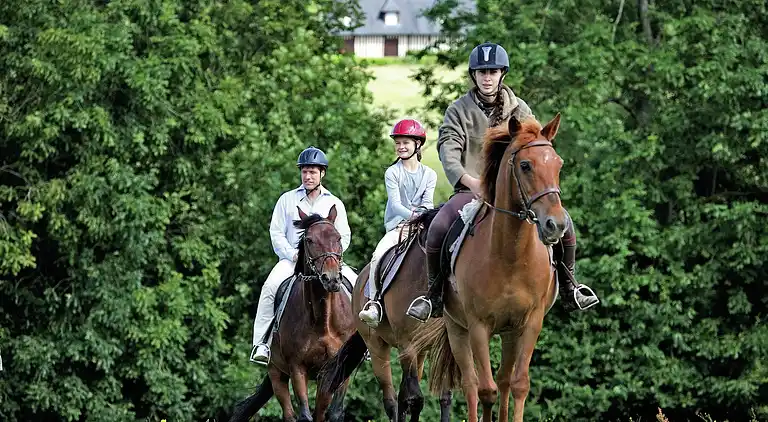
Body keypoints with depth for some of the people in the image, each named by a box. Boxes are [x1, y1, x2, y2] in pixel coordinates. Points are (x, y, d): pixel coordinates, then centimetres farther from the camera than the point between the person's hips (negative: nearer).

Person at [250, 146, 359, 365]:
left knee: (356, 284, -22)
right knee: (270, 287, -31)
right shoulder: (287, 199, 10)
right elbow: (276, 233, 4)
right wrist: (294, 254, -12)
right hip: (291, 259, -1)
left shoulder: (334, 204, 13)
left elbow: (344, 238, 10)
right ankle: (260, 343, -31)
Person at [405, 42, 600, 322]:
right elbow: (448, 148, -10)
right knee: (437, 229, -30)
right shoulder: (459, 110, 4)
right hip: (470, 191, -2)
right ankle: (434, 295, -11)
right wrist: (467, 179, -29)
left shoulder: (520, 110, 10)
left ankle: (569, 289, 2)